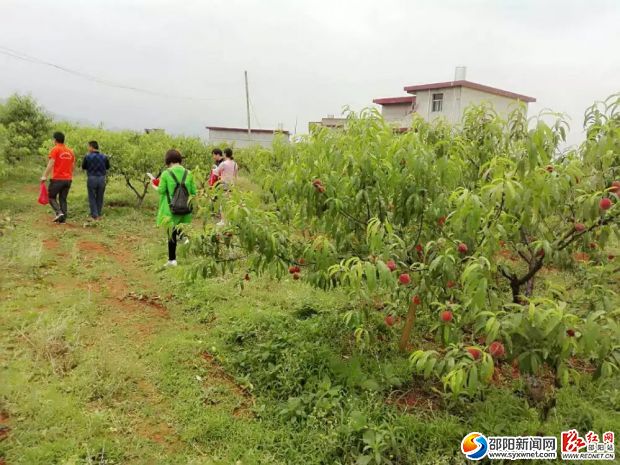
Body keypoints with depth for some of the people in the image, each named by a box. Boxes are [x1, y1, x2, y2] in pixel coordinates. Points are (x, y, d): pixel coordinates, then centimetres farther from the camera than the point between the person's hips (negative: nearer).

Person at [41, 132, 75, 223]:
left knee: (51, 197, 8)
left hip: (57, 179, -5)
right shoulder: (70, 151, 11)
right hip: (68, 179, 6)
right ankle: (63, 219, 7)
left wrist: (45, 176, -13)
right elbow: (73, 166, 16)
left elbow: (50, 164, -15)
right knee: (63, 199, 11)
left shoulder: (55, 150, -7)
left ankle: (59, 212, -11)